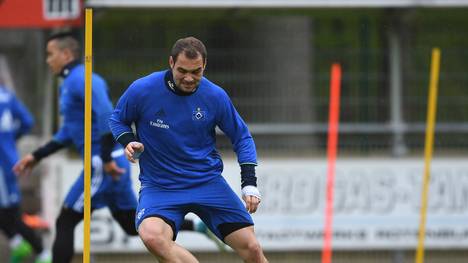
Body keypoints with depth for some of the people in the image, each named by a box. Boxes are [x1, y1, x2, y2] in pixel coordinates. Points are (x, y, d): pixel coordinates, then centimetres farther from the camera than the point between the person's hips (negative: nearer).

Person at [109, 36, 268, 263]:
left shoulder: (215, 97, -5)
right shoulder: (142, 90, -11)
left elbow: (242, 138, 8)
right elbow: (117, 119, 9)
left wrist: (250, 183, -4)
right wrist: (128, 141, -12)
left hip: (208, 182, 2)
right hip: (159, 186, -2)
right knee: (152, 236, -34)